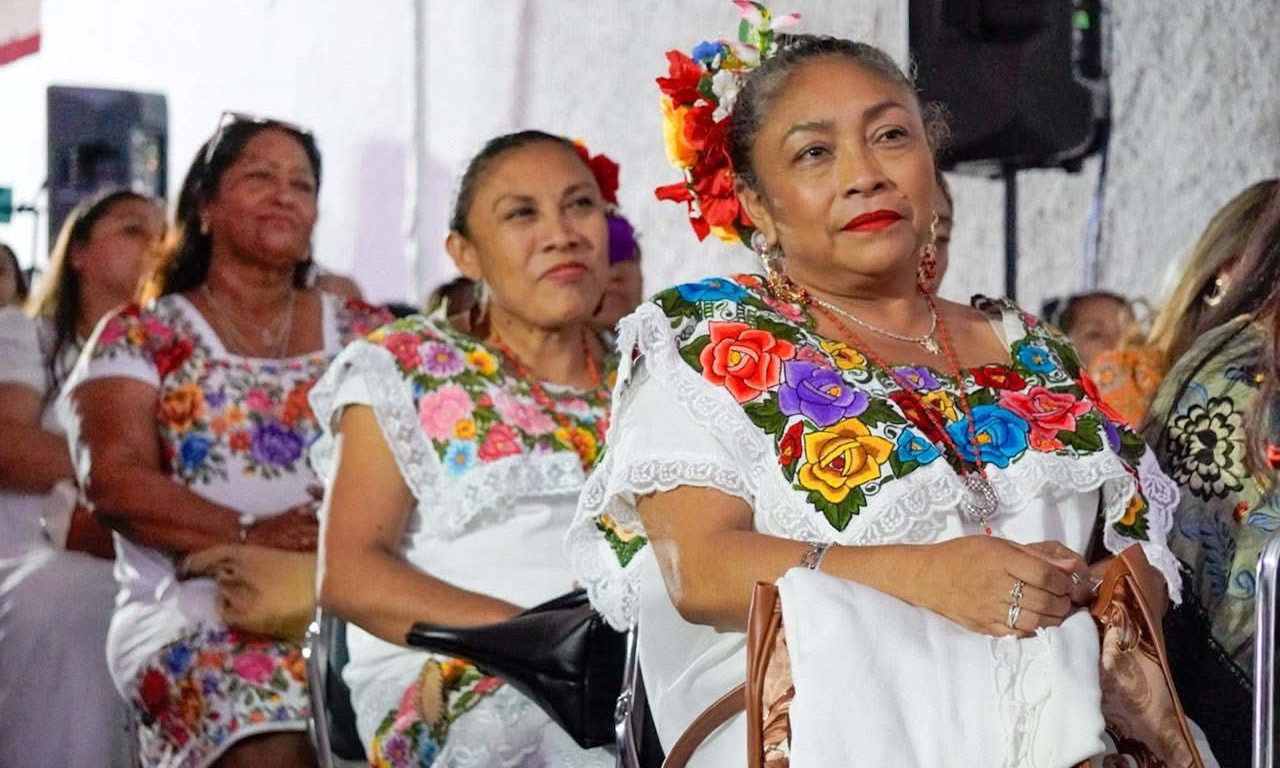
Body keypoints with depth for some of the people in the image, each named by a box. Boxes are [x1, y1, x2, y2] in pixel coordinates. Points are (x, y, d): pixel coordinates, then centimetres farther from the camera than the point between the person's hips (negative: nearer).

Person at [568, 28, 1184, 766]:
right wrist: (920, 576, -21)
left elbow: (1143, 550, 15)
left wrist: (1083, 591, -10)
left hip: (1059, 697, 3)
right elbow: (698, 567, -7)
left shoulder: (1034, 355, 18)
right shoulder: (709, 338, 6)